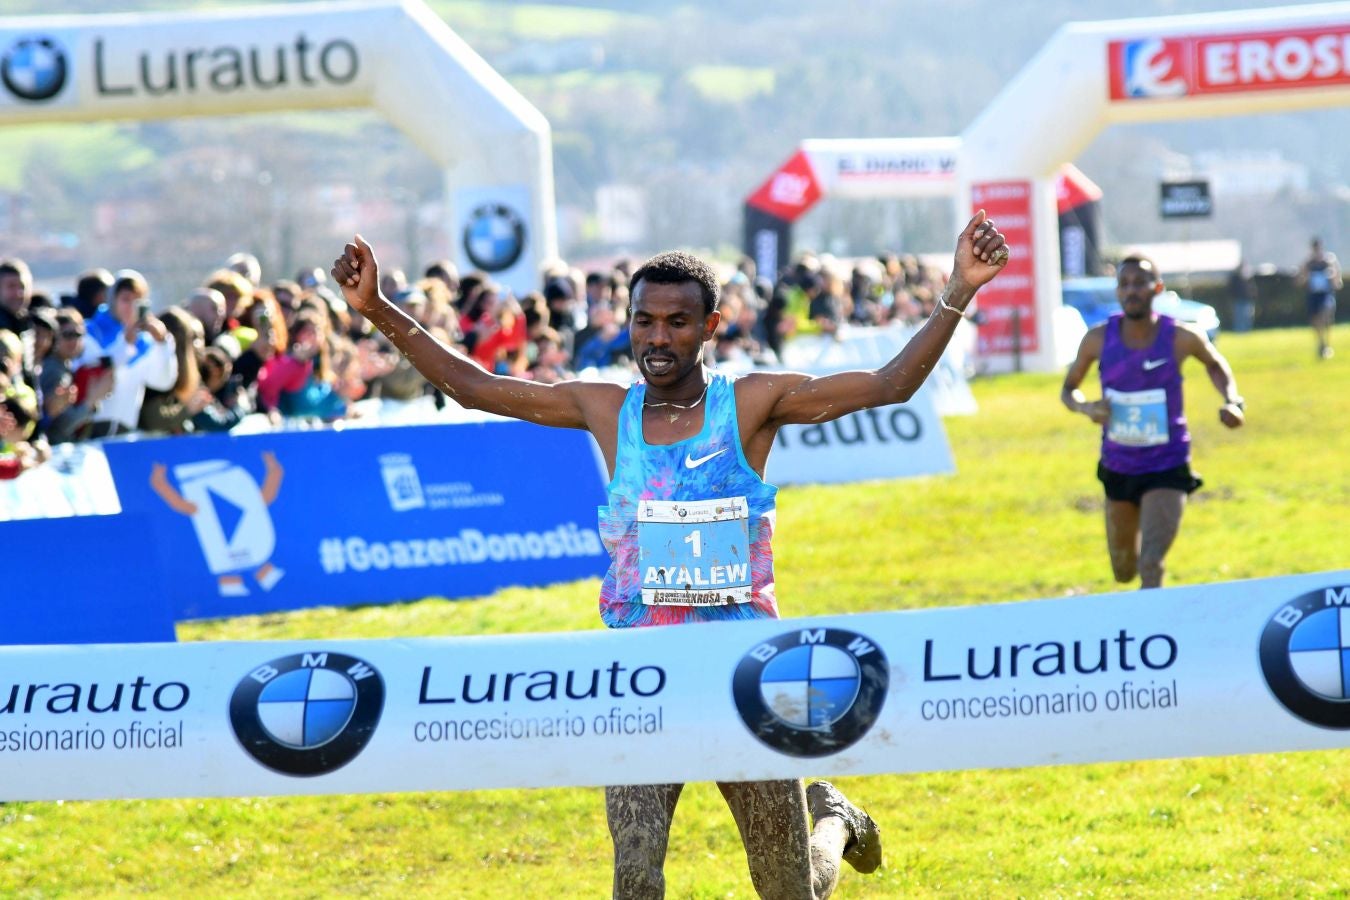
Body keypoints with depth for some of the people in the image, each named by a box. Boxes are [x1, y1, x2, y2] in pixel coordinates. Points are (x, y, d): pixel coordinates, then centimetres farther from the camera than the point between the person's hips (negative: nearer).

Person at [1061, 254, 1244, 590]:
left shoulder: (1180, 338, -13)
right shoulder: (1099, 339, -8)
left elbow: (1215, 363, 10)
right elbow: (1069, 389, 6)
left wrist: (1232, 401, -8)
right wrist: (1087, 408, -17)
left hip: (1167, 470, -3)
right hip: (1118, 469, 3)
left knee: (1150, 566, -22)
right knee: (1124, 572, 19)